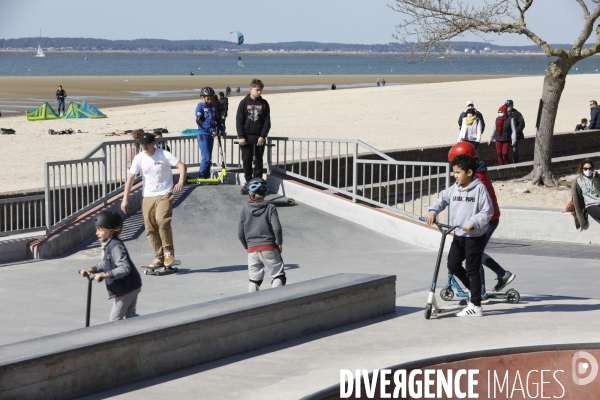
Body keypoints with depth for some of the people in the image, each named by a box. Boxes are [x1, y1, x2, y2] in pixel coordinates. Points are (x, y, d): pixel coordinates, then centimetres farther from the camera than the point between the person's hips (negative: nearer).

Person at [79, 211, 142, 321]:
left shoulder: (116, 246, -25)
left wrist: (106, 275, -34)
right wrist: (92, 270, 5)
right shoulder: (107, 245, 6)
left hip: (126, 288, -10)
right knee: (130, 315, 21)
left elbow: (125, 268, -31)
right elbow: (105, 263, 18)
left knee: (115, 317, -1)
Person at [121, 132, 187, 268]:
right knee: (150, 229, 2)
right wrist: (125, 199, -6)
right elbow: (131, 178, 0)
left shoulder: (164, 155, -8)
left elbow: (182, 166, -12)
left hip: (164, 194, -4)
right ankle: (159, 257, 13)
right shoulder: (139, 158, 1)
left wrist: (181, 182, -30)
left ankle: (169, 251, -5)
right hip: (147, 196, 4)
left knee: (162, 221, -24)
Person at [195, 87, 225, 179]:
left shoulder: (213, 106, 12)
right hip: (203, 134, -7)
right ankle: (200, 177, -6)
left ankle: (207, 177, 15)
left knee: (209, 158, 9)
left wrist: (222, 130, 12)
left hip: (211, 135, 7)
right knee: (206, 157, -13)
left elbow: (217, 119, 21)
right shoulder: (200, 106, -7)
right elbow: (199, 121, -16)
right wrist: (211, 130, -20)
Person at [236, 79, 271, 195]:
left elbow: (267, 121, 3)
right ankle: (248, 182, 10)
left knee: (258, 161, 2)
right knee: (246, 160, 0)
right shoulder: (244, 103, 1)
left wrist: (263, 136, -7)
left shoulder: (264, 104, 5)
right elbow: (239, 121, 0)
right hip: (246, 137, -1)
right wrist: (241, 136, -8)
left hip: (259, 138, 1)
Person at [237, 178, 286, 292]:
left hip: (252, 250, 3)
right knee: (278, 276, 3)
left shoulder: (244, 209, 3)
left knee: (254, 279, 15)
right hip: (269, 248, -3)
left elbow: (240, 233, 4)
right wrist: (279, 243, 2)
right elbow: (277, 228, -13)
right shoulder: (270, 208, -3)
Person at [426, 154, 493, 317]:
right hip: (459, 236, 7)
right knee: (453, 265, 9)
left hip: (475, 237, -7)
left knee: (472, 270, -3)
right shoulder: (454, 188, 5)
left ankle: (475, 306, 4)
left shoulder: (479, 189, -12)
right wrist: (432, 211, -8)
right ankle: (473, 289, 31)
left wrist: (472, 223, -26)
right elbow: (442, 199, 11)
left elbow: (487, 212, -16)